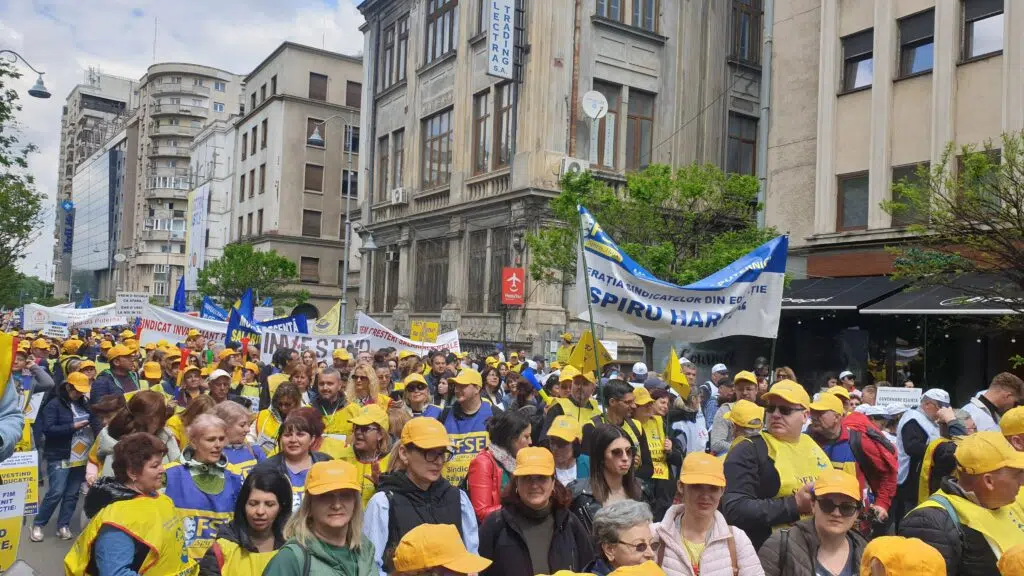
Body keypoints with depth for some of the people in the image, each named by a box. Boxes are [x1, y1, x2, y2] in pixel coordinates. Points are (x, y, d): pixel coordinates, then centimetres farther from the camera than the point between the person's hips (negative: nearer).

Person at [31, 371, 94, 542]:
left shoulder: (84, 403, 10)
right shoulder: (54, 405, -6)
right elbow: (48, 429, -15)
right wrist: (74, 427, -20)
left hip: (81, 457, 5)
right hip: (60, 457, -5)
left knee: (72, 493, 7)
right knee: (56, 492, -7)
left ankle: (63, 526, 17)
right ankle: (37, 524, 11)